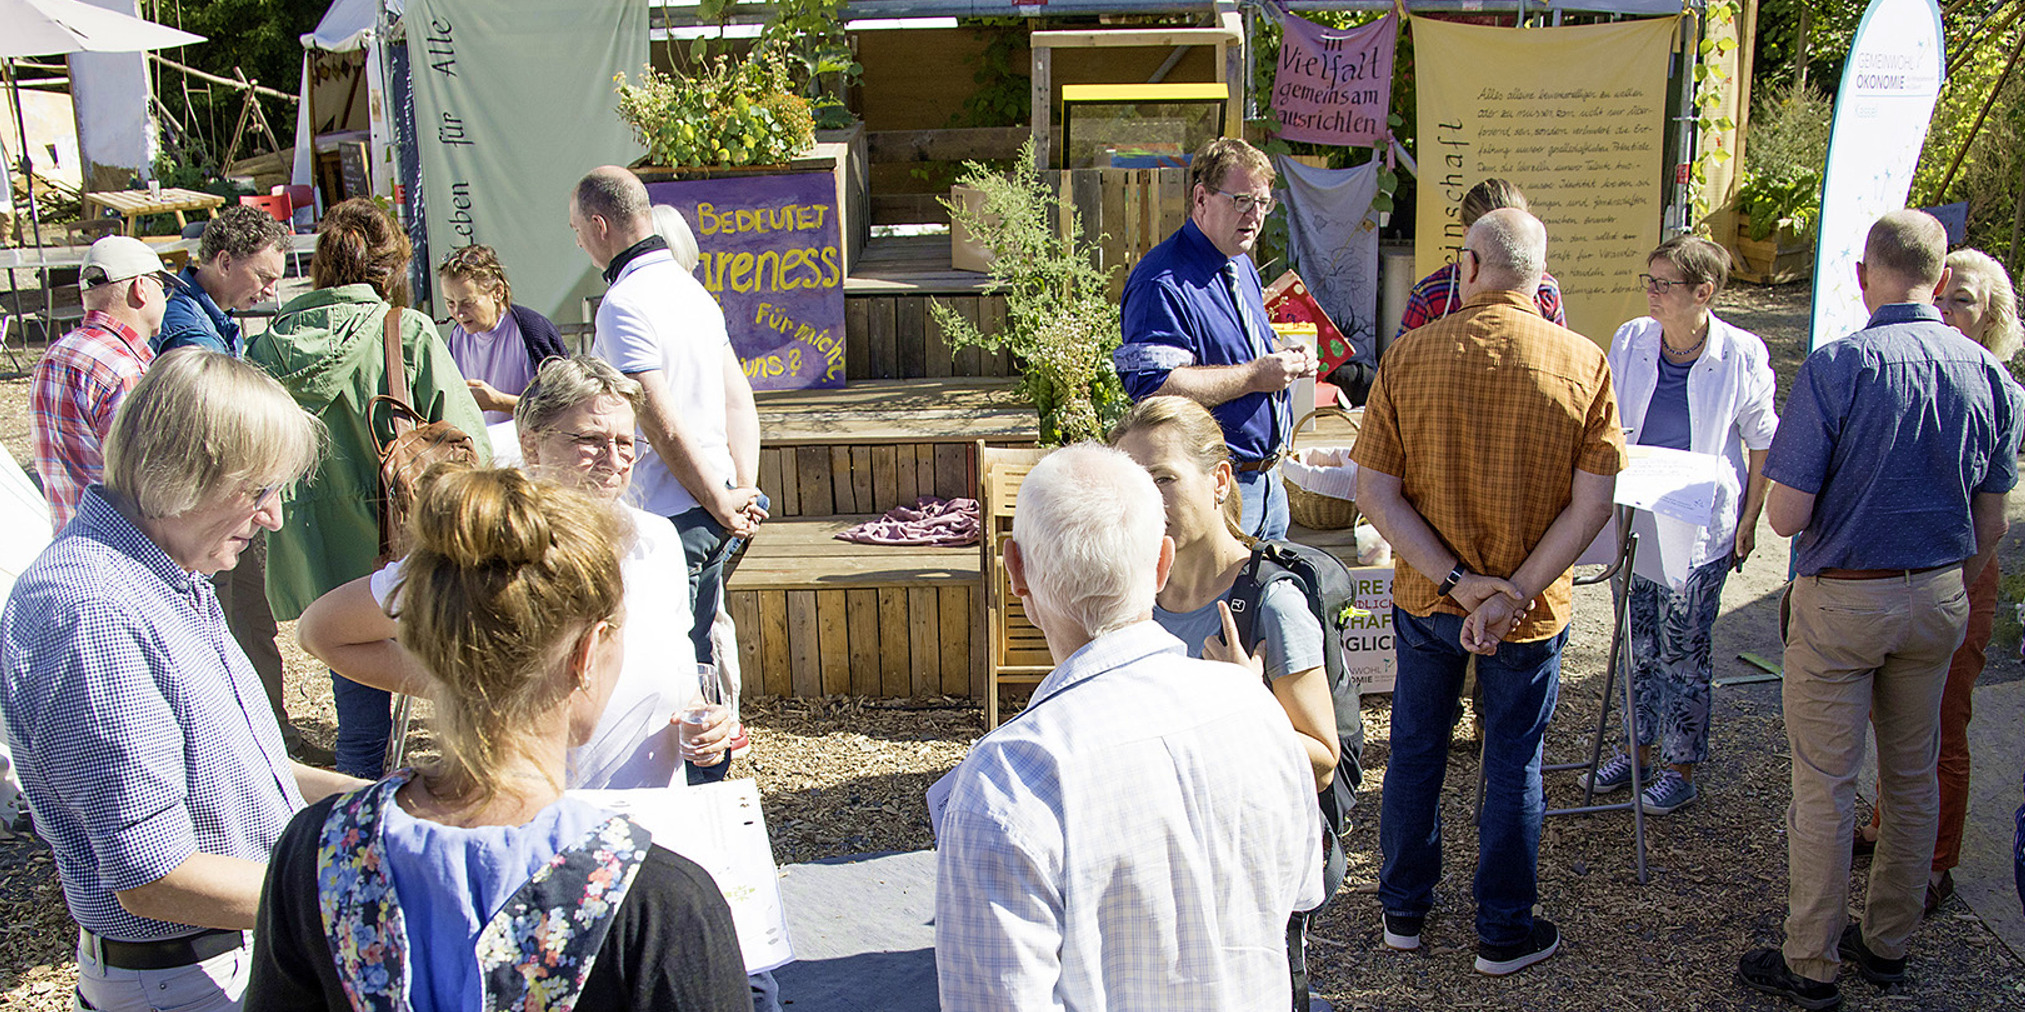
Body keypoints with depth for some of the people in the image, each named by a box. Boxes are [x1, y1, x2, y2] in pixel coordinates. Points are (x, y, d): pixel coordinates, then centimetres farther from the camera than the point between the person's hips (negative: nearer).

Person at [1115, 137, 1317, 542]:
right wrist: (1254, 376, -23)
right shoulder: (1162, 283, -17)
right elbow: (1153, 386, -27)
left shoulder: (1241, 266, 14)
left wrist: (1285, 360, 5)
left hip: (1267, 480, 9)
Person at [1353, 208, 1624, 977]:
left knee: (1416, 750, 18)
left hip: (1424, 596, 1)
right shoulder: (1583, 364, -11)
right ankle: (1503, 933, 29)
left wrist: (1458, 580, -14)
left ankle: (1404, 910, 34)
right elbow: (1592, 504, -14)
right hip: (1531, 607, -1)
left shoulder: (1409, 356, -11)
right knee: (1512, 763, 15)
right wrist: (1515, 594, -15)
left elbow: (1375, 494, -13)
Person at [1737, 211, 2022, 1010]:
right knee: (1913, 776, 18)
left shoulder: (1836, 368, -19)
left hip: (1843, 600, -5)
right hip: (1938, 598, 6)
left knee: (1825, 785, 5)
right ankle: (1888, 945, 33)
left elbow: (1786, 516, -19)